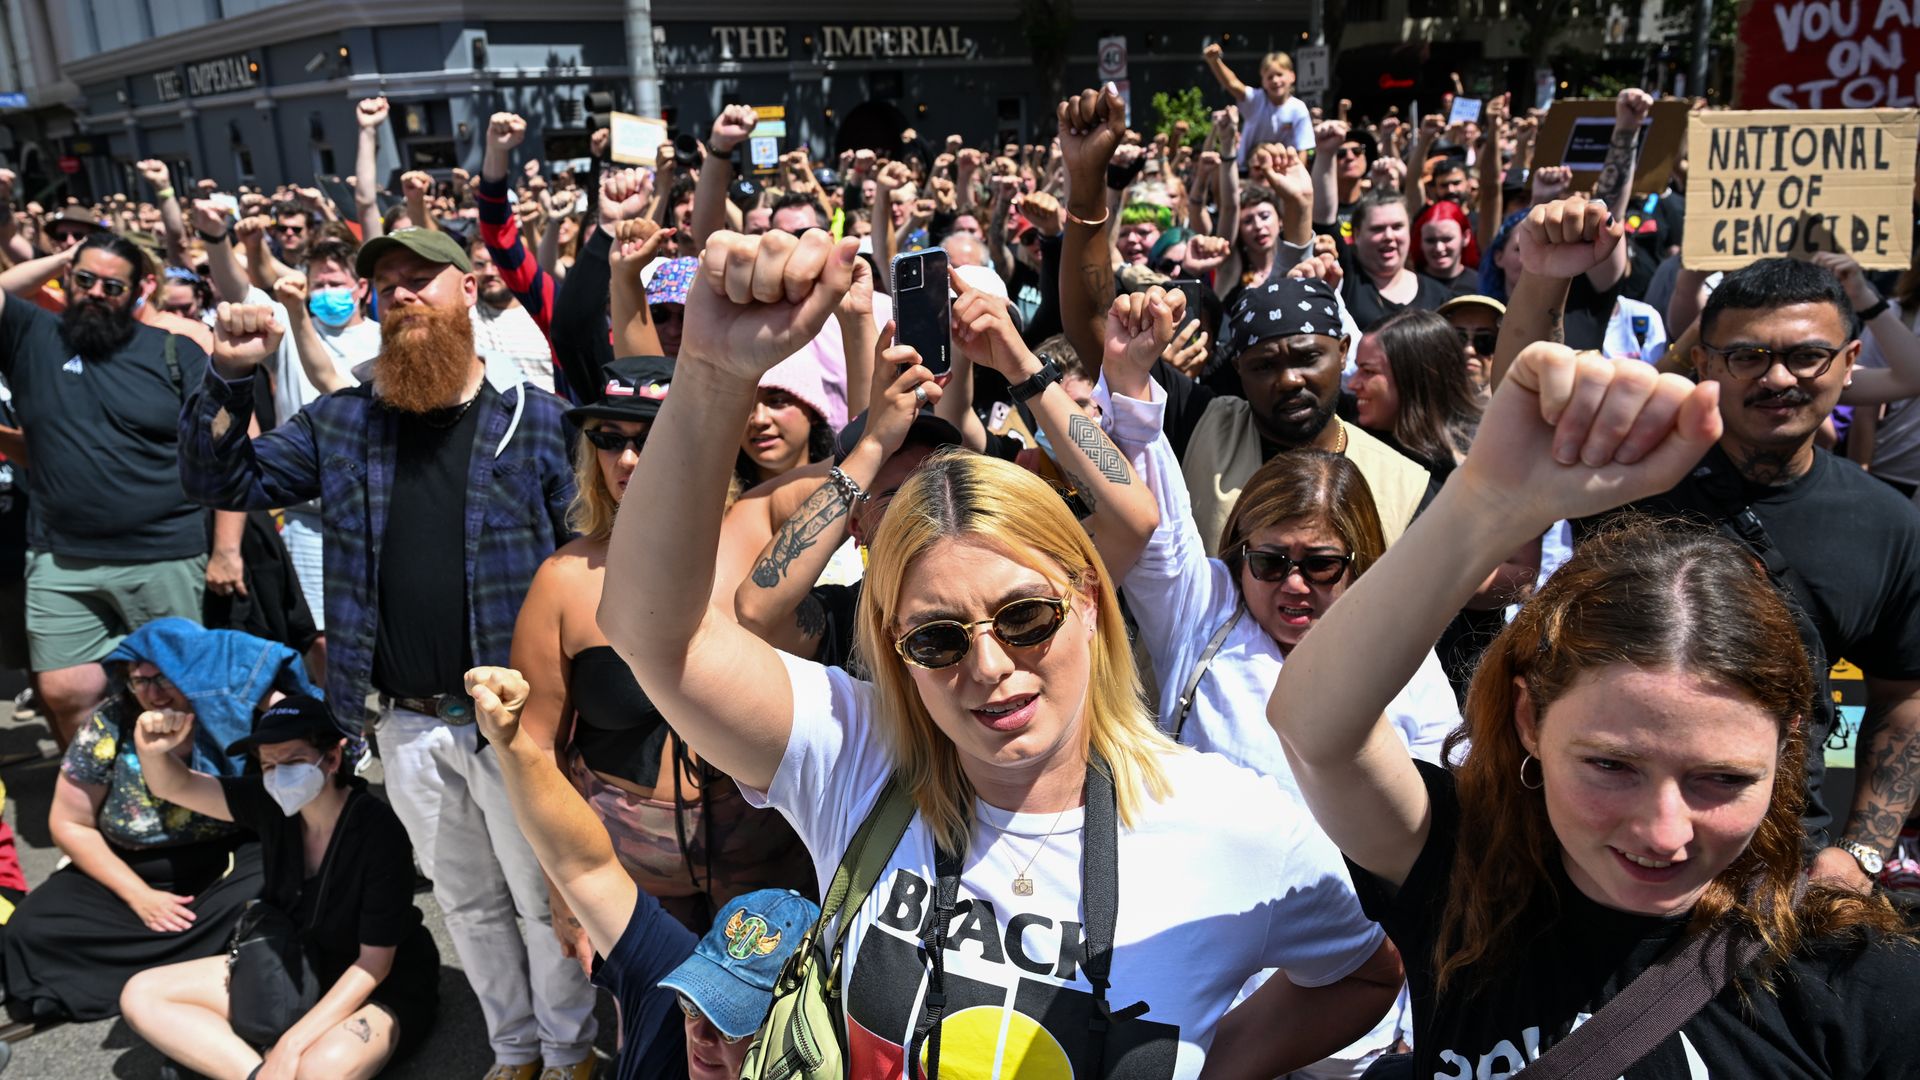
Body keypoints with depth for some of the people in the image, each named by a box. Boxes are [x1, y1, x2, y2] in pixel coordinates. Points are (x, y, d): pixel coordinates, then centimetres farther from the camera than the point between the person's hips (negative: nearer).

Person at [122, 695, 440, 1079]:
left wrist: (292, 1043, -26)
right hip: (290, 972, 7)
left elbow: (373, 964, -21)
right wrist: (152, 751, -33)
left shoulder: (377, 832, -25)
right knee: (140, 995, -3)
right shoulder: (271, 803, -9)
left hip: (381, 987, -7)